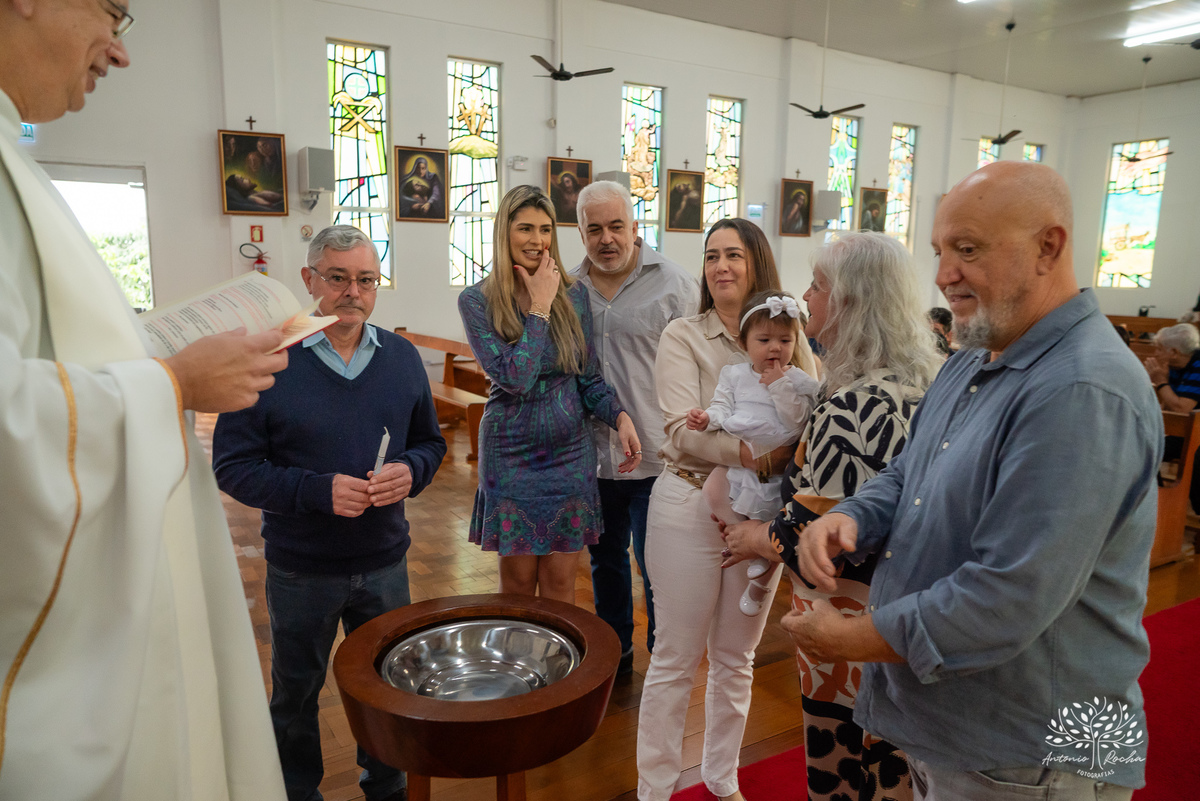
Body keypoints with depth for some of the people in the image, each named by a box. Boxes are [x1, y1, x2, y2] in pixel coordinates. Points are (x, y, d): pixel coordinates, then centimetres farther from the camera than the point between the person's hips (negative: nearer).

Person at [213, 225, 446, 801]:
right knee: (295, 694, 17)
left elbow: (429, 442, 9)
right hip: (301, 569, -3)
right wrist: (319, 491, -24)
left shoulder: (401, 356, 1)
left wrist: (411, 472, -13)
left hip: (385, 561, 3)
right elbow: (232, 466, -12)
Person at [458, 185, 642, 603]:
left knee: (560, 582, 11)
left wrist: (620, 416, -14)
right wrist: (540, 308, -14)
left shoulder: (574, 293, 0)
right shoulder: (476, 301, -8)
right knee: (518, 581, 11)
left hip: (570, 454, 2)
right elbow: (514, 378, -19)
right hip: (512, 455, -2)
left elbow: (589, 378, 4)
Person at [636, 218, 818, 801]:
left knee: (736, 657, 18)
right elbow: (682, 428, -15)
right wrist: (749, 450, -31)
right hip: (690, 506, -3)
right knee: (675, 659, 7)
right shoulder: (682, 337, -4)